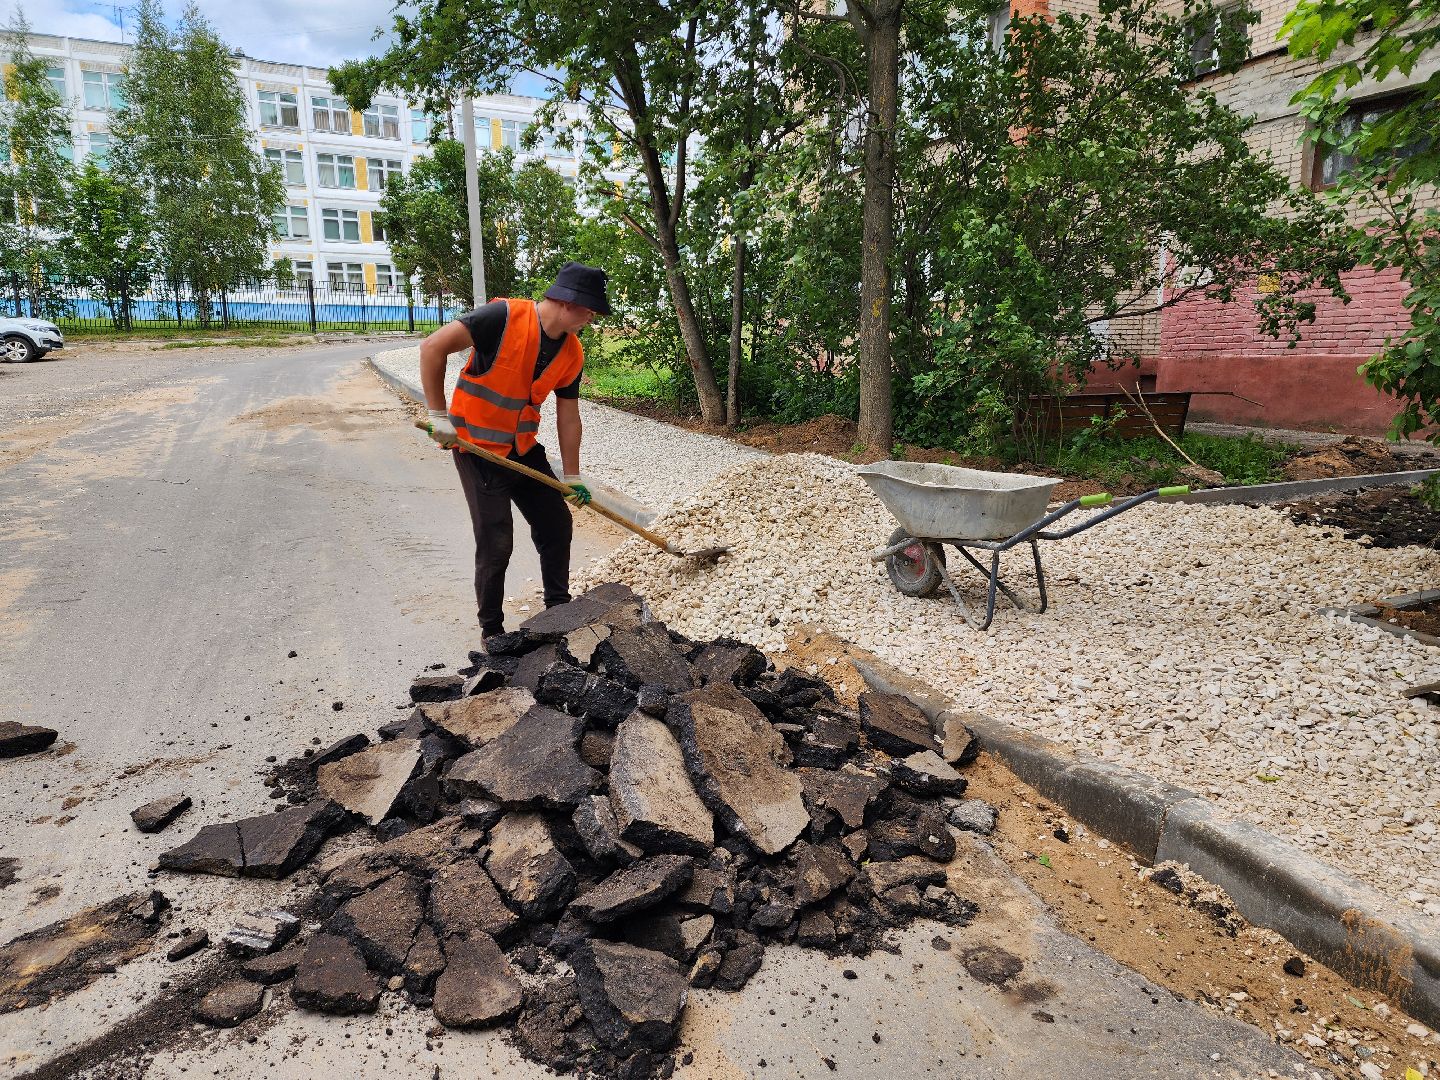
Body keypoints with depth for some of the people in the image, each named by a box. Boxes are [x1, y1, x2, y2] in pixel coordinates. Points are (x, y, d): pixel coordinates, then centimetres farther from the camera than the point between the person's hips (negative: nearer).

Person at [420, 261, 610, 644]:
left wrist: (573, 476, 8)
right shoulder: (504, 317, -22)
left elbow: (568, 415, 6)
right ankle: (491, 630, 13)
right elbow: (432, 347, -23)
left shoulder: (572, 354, -2)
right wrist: (439, 416, -22)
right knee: (496, 542, -6)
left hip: (525, 449, 7)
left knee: (557, 524, 8)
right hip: (478, 448, -6)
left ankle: (559, 607, 27)